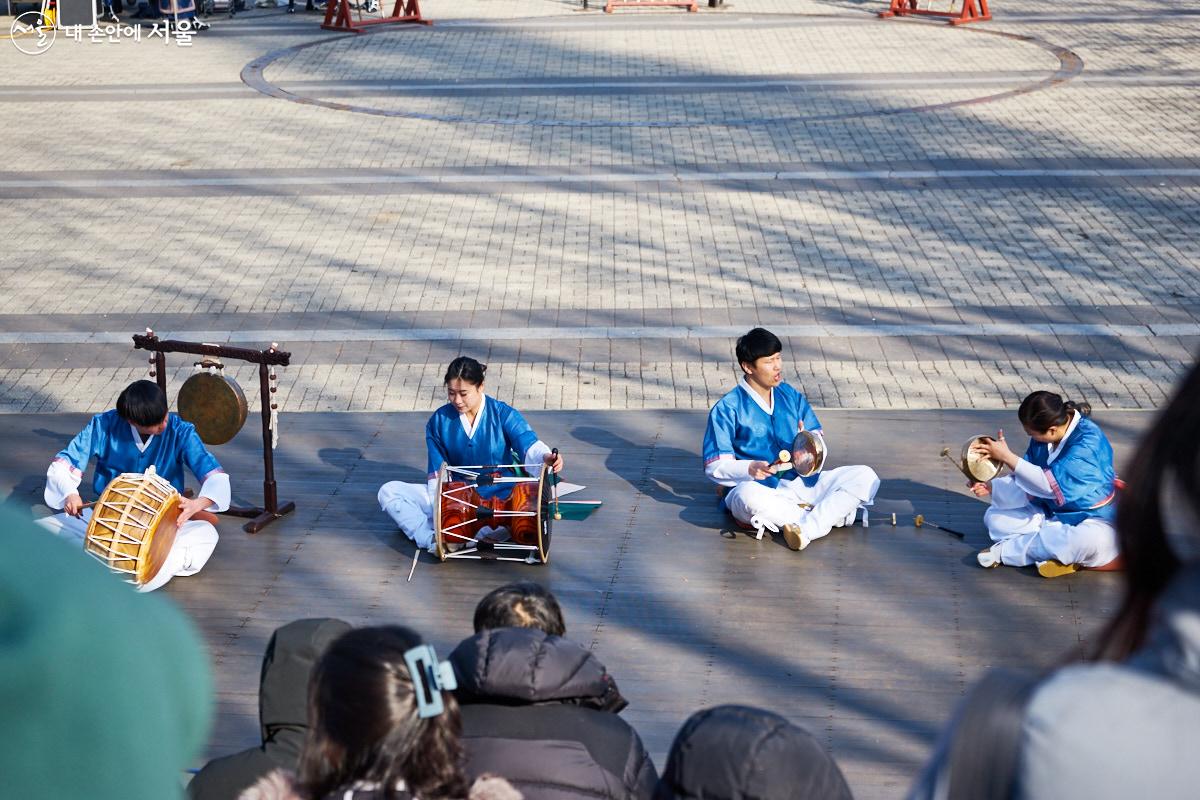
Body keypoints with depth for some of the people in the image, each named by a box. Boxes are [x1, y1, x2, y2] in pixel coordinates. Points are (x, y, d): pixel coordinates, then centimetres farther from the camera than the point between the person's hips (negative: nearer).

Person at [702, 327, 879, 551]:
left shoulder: (791, 396, 15)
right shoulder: (727, 409, 0)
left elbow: (818, 439, 15)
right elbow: (715, 467, -5)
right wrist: (750, 469, -25)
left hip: (800, 482, 5)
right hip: (760, 488, -5)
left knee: (866, 477, -14)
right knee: (748, 496, -41)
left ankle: (806, 528, -33)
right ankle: (833, 513, -24)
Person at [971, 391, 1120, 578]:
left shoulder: (1088, 441, -26)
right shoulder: (1041, 438, -4)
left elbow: (1051, 484, -30)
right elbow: (1029, 483, 7)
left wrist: (1007, 457, -27)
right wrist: (992, 487, -9)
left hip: (1090, 520, -7)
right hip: (1049, 515, 7)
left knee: (1089, 540, -42)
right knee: (994, 517, -4)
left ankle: (1006, 550, -26)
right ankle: (1059, 552, -18)